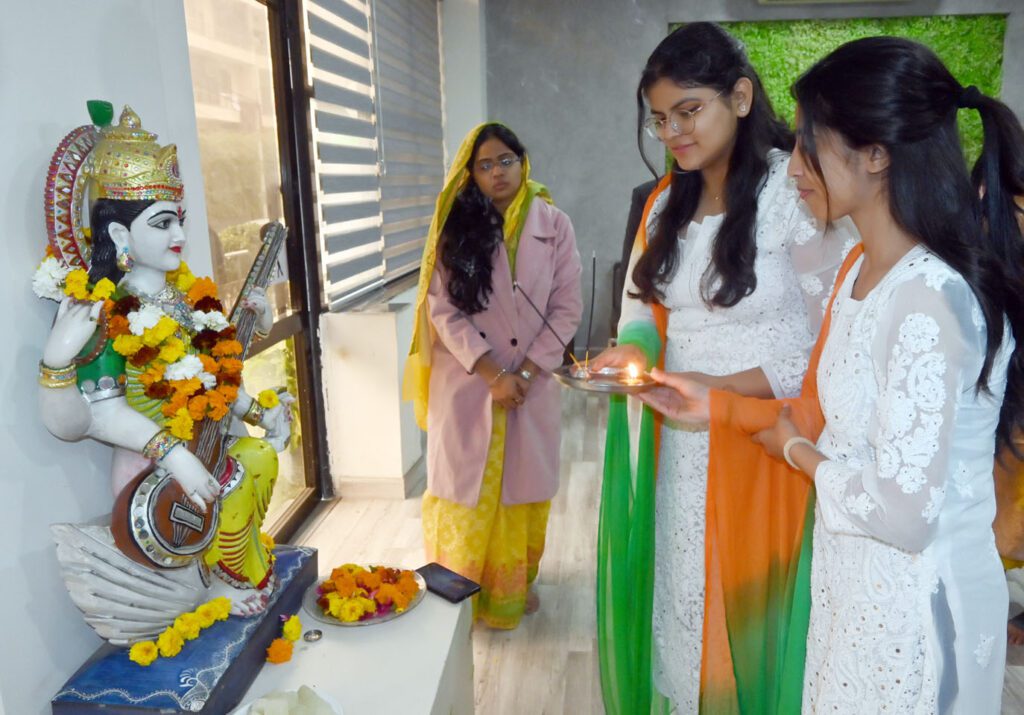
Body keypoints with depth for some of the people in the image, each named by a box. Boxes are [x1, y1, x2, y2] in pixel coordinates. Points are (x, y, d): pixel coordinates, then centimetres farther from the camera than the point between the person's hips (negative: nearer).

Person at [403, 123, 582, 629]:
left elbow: (566, 308, -2)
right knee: (466, 490, 7)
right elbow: (443, 310, -6)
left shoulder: (553, 225, 1)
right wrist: (492, 374, -15)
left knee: (521, 488, 11)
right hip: (466, 384, -1)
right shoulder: (456, 227, 0)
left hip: (531, 383, 1)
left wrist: (525, 373, -11)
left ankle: (512, 588, 32)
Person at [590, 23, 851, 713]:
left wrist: (719, 388, -22)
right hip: (681, 442, 6)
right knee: (681, 593, 16)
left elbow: (829, 345, -14)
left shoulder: (795, 192, -13)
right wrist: (633, 349, -9)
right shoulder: (667, 202, 8)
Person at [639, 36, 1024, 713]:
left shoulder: (932, 300, -27)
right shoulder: (859, 269, 1)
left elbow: (903, 510, -28)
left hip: (914, 600, -8)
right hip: (849, 573, 8)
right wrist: (714, 405, 3)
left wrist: (797, 452, -12)